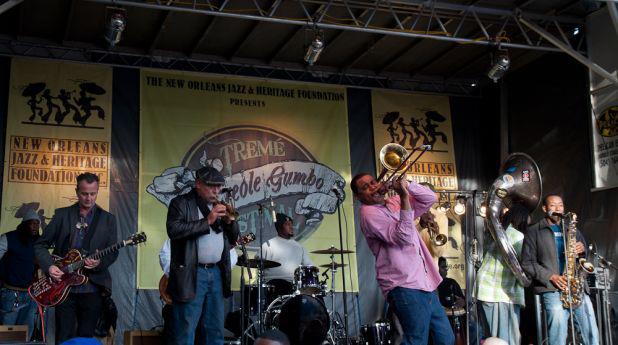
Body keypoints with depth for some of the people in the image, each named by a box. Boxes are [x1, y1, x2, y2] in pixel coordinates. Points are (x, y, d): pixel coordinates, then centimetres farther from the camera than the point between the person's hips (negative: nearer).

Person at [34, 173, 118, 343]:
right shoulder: (62, 214, 6)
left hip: (93, 289, 0)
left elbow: (113, 252, 3)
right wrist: (49, 266, -8)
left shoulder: (108, 219, 6)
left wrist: (100, 262, -17)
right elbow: (40, 244, 8)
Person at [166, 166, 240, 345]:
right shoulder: (180, 203, -4)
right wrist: (207, 221, -20)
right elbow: (174, 230, -20)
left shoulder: (219, 205, 16)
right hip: (191, 274, -6)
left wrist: (230, 220, -4)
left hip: (217, 273, 7)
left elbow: (233, 238, 17)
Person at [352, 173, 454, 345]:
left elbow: (430, 198, 12)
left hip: (425, 285, 8)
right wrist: (404, 198, -22)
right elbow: (403, 238, -18)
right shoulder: (369, 213, -8)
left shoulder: (394, 203, 16)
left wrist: (407, 185, -3)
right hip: (405, 289, -8)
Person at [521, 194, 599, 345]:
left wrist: (582, 249, 1)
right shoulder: (533, 231, 9)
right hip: (550, 287, -4)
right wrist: (551, 276, -11)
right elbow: (527, 263, 1)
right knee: (558, 316, -24)